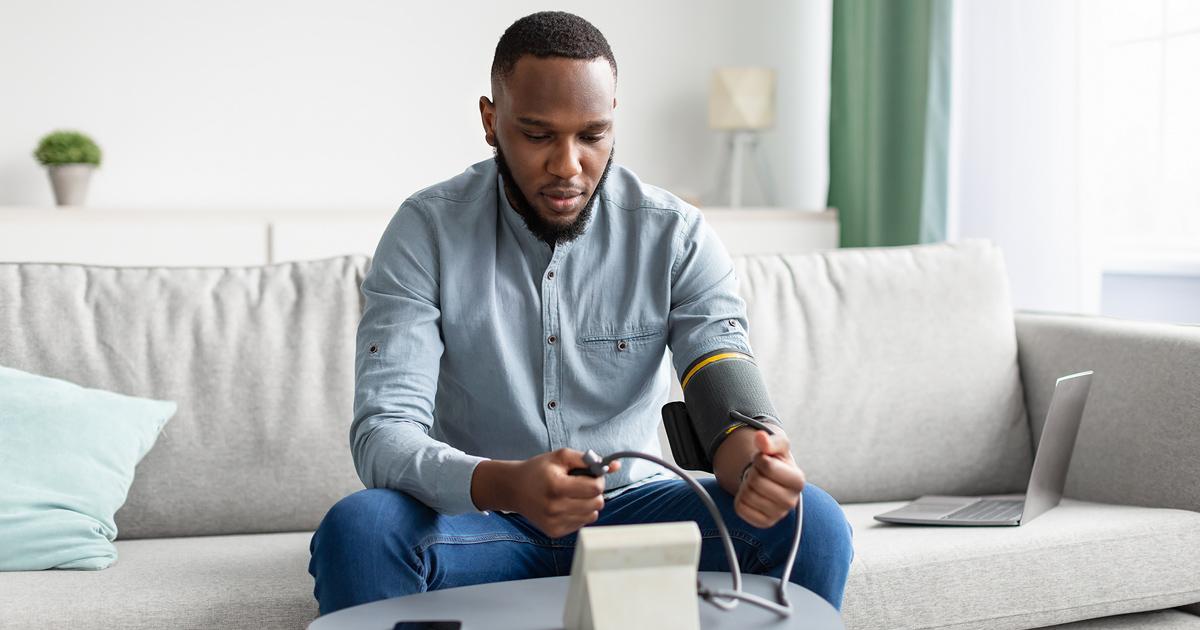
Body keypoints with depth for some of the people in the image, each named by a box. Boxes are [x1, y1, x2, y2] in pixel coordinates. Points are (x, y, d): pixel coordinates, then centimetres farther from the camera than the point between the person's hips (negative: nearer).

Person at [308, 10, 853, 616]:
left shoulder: (676, 236, -5)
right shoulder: (426, 231, -10)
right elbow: (382, 434, -19)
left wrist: (753, 465, -38)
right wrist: (505, 486, -41)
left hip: (631, 505, 1)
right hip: (480, 516, -1)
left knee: (811, 524, -24)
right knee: (356, 529, -33)